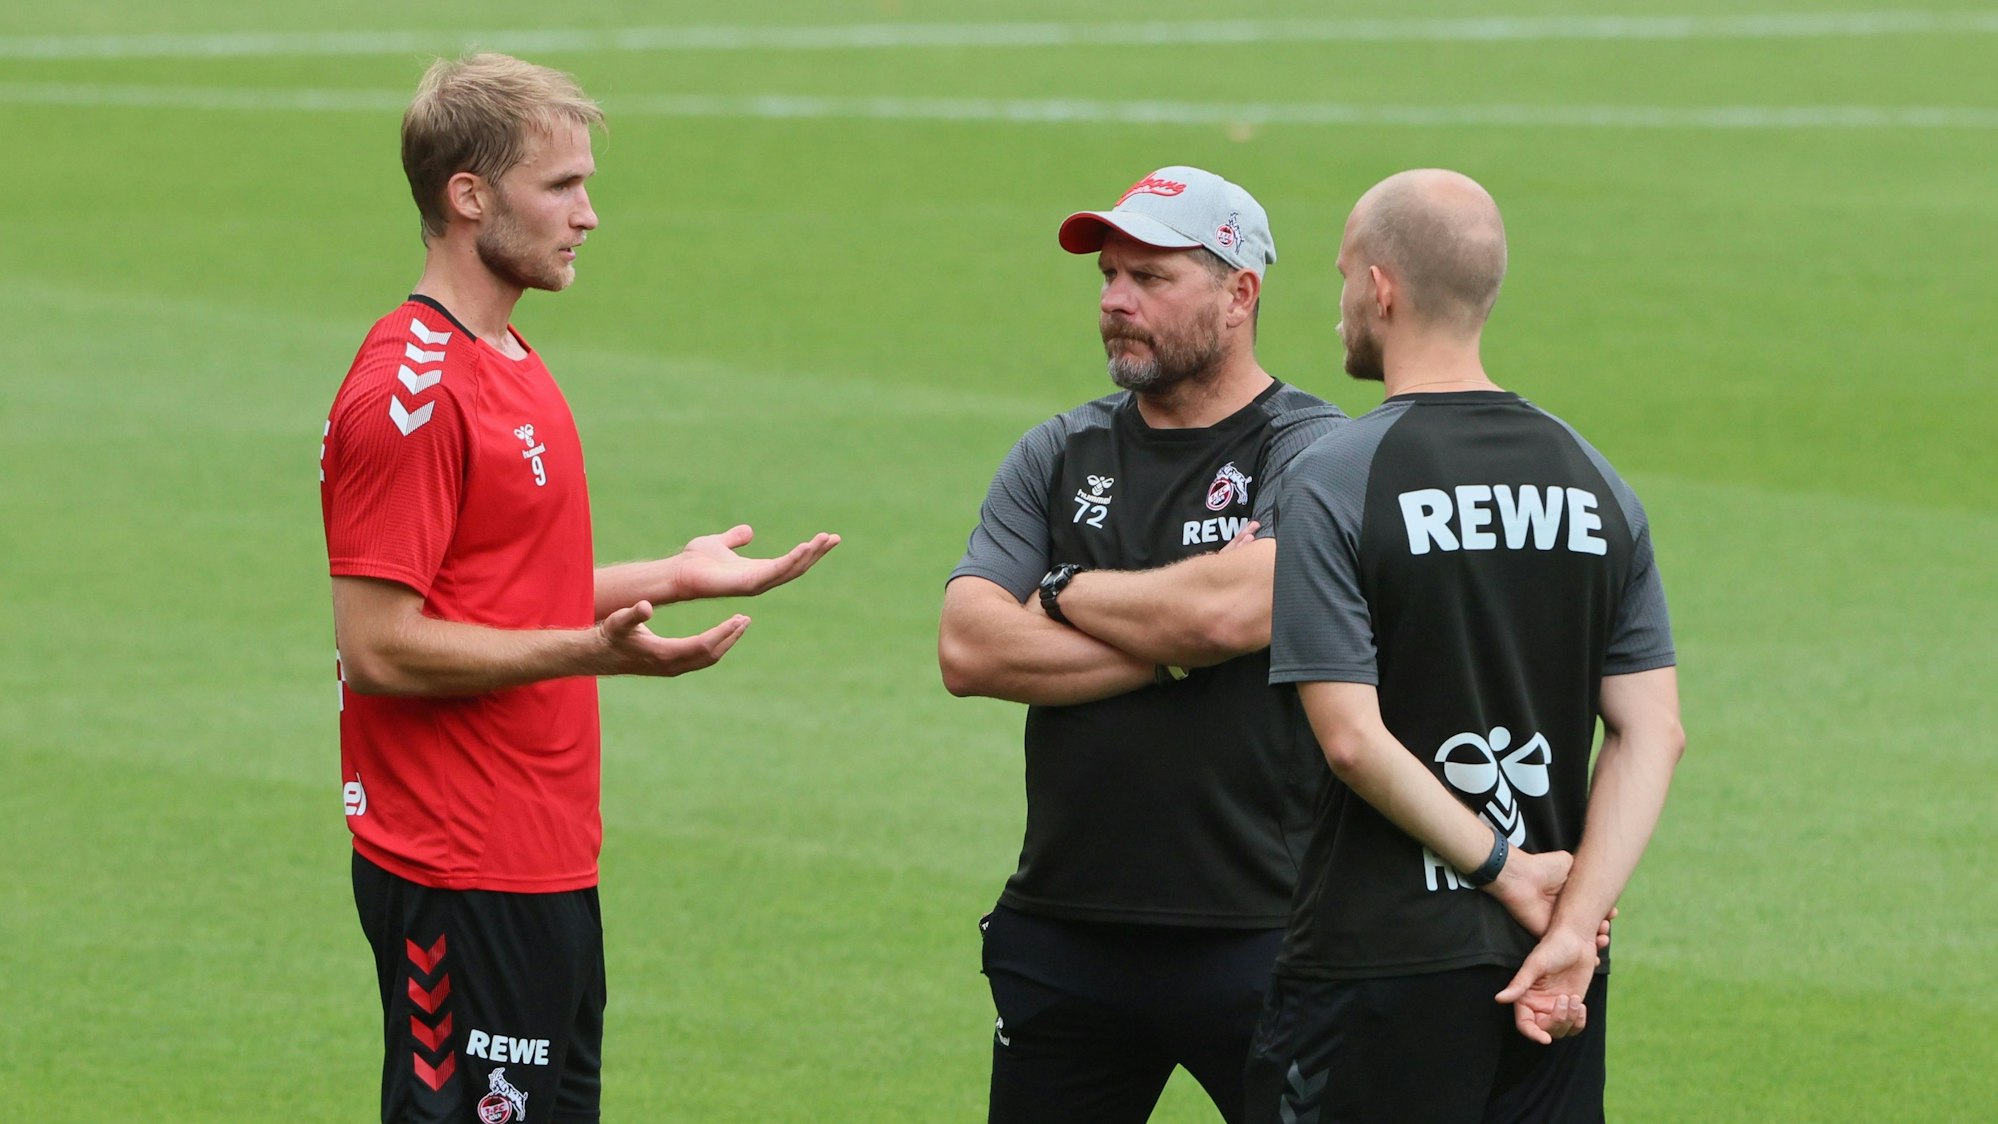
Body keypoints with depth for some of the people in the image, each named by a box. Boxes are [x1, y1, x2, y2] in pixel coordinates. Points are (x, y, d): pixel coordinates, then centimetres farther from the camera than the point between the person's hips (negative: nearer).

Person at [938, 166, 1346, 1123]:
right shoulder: (1058, 456, 12)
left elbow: (1230, 611, -20)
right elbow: (967, 648, -1)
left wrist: (1066, 594, -3)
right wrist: (1172, 647, -10)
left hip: (1257, 935, -5)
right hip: (1065, 931, 5)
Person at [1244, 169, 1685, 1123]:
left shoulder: (1333, 485, -9)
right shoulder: (1594, 483, 8)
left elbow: (1353, 739, -17)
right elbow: (1652, 732, 1)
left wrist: (1505, 867, -8)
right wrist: (1572, 924, -6)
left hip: (1381, 961, -6)